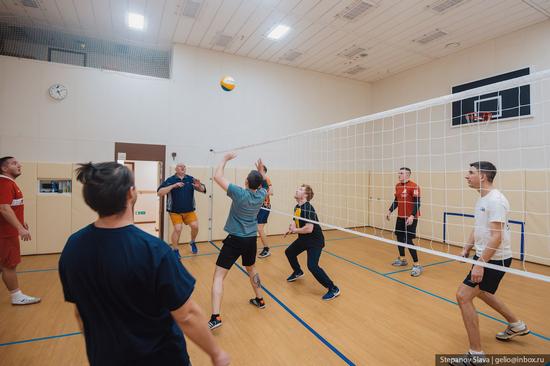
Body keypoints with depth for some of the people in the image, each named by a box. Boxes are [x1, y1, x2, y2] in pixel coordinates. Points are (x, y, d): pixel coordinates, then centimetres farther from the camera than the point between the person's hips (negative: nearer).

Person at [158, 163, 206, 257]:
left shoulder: (190, 179, 1)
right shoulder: (170, 180, -6)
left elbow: (203, 190, 1)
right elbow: (159, 193, -14)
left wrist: (199, 186, -23)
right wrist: (173, 186, -24)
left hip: (189, 211, 2)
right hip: (175, 211, -2)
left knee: (195, 226, -7)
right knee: (178, 229, -10)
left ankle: (192, 242, 23)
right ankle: (175, 250, 13)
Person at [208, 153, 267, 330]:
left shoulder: (239, 193, -17)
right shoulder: (261, 195, -3)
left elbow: (217, 176, -12)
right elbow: (262, 185, 24)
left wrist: (225, 158, -2)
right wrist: (261, 170, 14)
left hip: (235, 240, -5)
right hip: (251, 239, 6)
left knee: (218, 276, 0)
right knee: (251, 269, 29)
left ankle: (215, 317, -7)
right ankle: (259, 300, 43)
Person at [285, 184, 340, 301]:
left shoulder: (308, 208, -27)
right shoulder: (297, 207, 2)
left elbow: (309, 228, -34)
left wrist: (295, 230, -19)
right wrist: (292, 228, -3)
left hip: (315, 240, -10)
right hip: (303, 238, 10)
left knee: (312, 266, -21)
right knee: (289, 252, 23)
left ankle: (333, 289, -5)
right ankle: (298, 272, 50)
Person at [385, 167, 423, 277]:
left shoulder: (414, 186, -16)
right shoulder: (398, 186, 8)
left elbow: (417, 203, -18)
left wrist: (412, 216, -27)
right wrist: (390, 211, 10)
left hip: (410, 218, -8)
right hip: (400, 217, 8)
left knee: (408, 240, -9)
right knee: (399, 237, 16)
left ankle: (417, 265, 4)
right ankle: (402, 259, 34)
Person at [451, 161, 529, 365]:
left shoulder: (495, 200, -22)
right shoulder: (482, 199, 8)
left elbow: (496, 237, -26)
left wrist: (480, 264, -28)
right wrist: (466, 249, 11)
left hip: (495, 259, -10)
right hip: (484, 255, 10)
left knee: (463, 296, -11)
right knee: (480, 292, 27)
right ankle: (516, 325, 49)